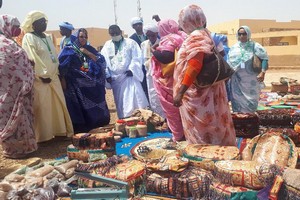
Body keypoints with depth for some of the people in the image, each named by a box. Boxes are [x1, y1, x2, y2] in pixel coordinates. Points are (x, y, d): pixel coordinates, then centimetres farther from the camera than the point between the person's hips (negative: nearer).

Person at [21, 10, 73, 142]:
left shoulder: (47, 37, 16)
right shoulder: (29, 38, -9)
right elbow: (32, 59, -16)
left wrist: (55, 73, 10)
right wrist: (42, 75, -17)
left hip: (53, 77, 8)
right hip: (40, 79, -8)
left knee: (58, 105, 11)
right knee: (42, 108, -2)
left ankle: (60, 131, 23)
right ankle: (43, 136, 7)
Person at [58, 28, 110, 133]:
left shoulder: (89, 49, 14)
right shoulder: (69, 50, 1)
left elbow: (101, 60, 4)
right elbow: (61, 67, -7)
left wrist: (88, 53, -5)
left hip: (90, 85, 4)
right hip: (75, 85, -4)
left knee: (95, 109, 3)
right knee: (79, 109, -7)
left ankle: (94, 128, 15)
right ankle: (81, 129, 3)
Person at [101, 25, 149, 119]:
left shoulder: (130, 43, 2)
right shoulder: (107, 45, 11)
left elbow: (137, 58, -4)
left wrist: (131, 69, -15)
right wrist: (107, 75, 0)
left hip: (129, 75, -3)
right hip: (115, 78, 4)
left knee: (134, 98, -15)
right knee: (120, 102, 8)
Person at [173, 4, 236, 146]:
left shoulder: (196, 37, -17)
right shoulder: (203, 34, 13)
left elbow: (194, 66, -27)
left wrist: (180, 92, -29)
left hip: (196, 93, -10)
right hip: (202, 90, 10)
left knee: (200, 129, 0)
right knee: (207, 125, 17)